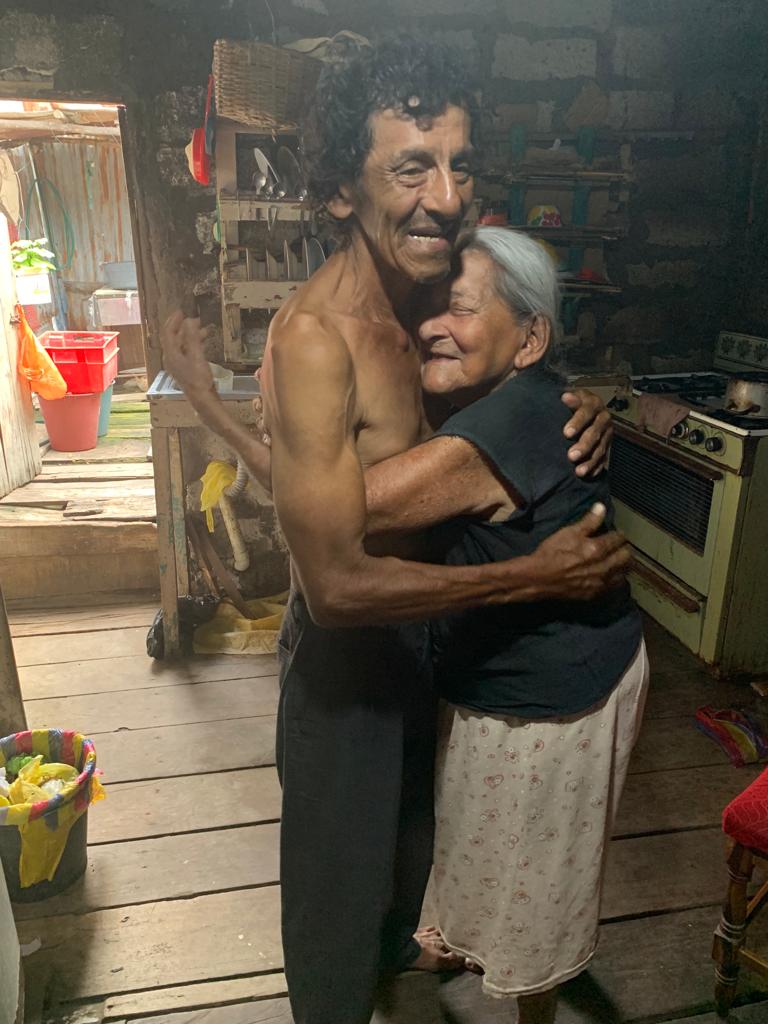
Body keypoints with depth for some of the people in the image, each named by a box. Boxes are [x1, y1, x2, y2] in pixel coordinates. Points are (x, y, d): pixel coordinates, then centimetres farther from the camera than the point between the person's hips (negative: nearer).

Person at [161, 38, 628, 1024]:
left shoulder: (422, 298, -5)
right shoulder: (315, 337, -31)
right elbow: (338, 584, -33)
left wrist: (575, 415, -15)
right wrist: (537, 575, -28)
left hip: (419, 617, 9)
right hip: (346, 646, -8)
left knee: (411, 805, 32)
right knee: (341, 844, 17)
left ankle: (394, 939, 63)